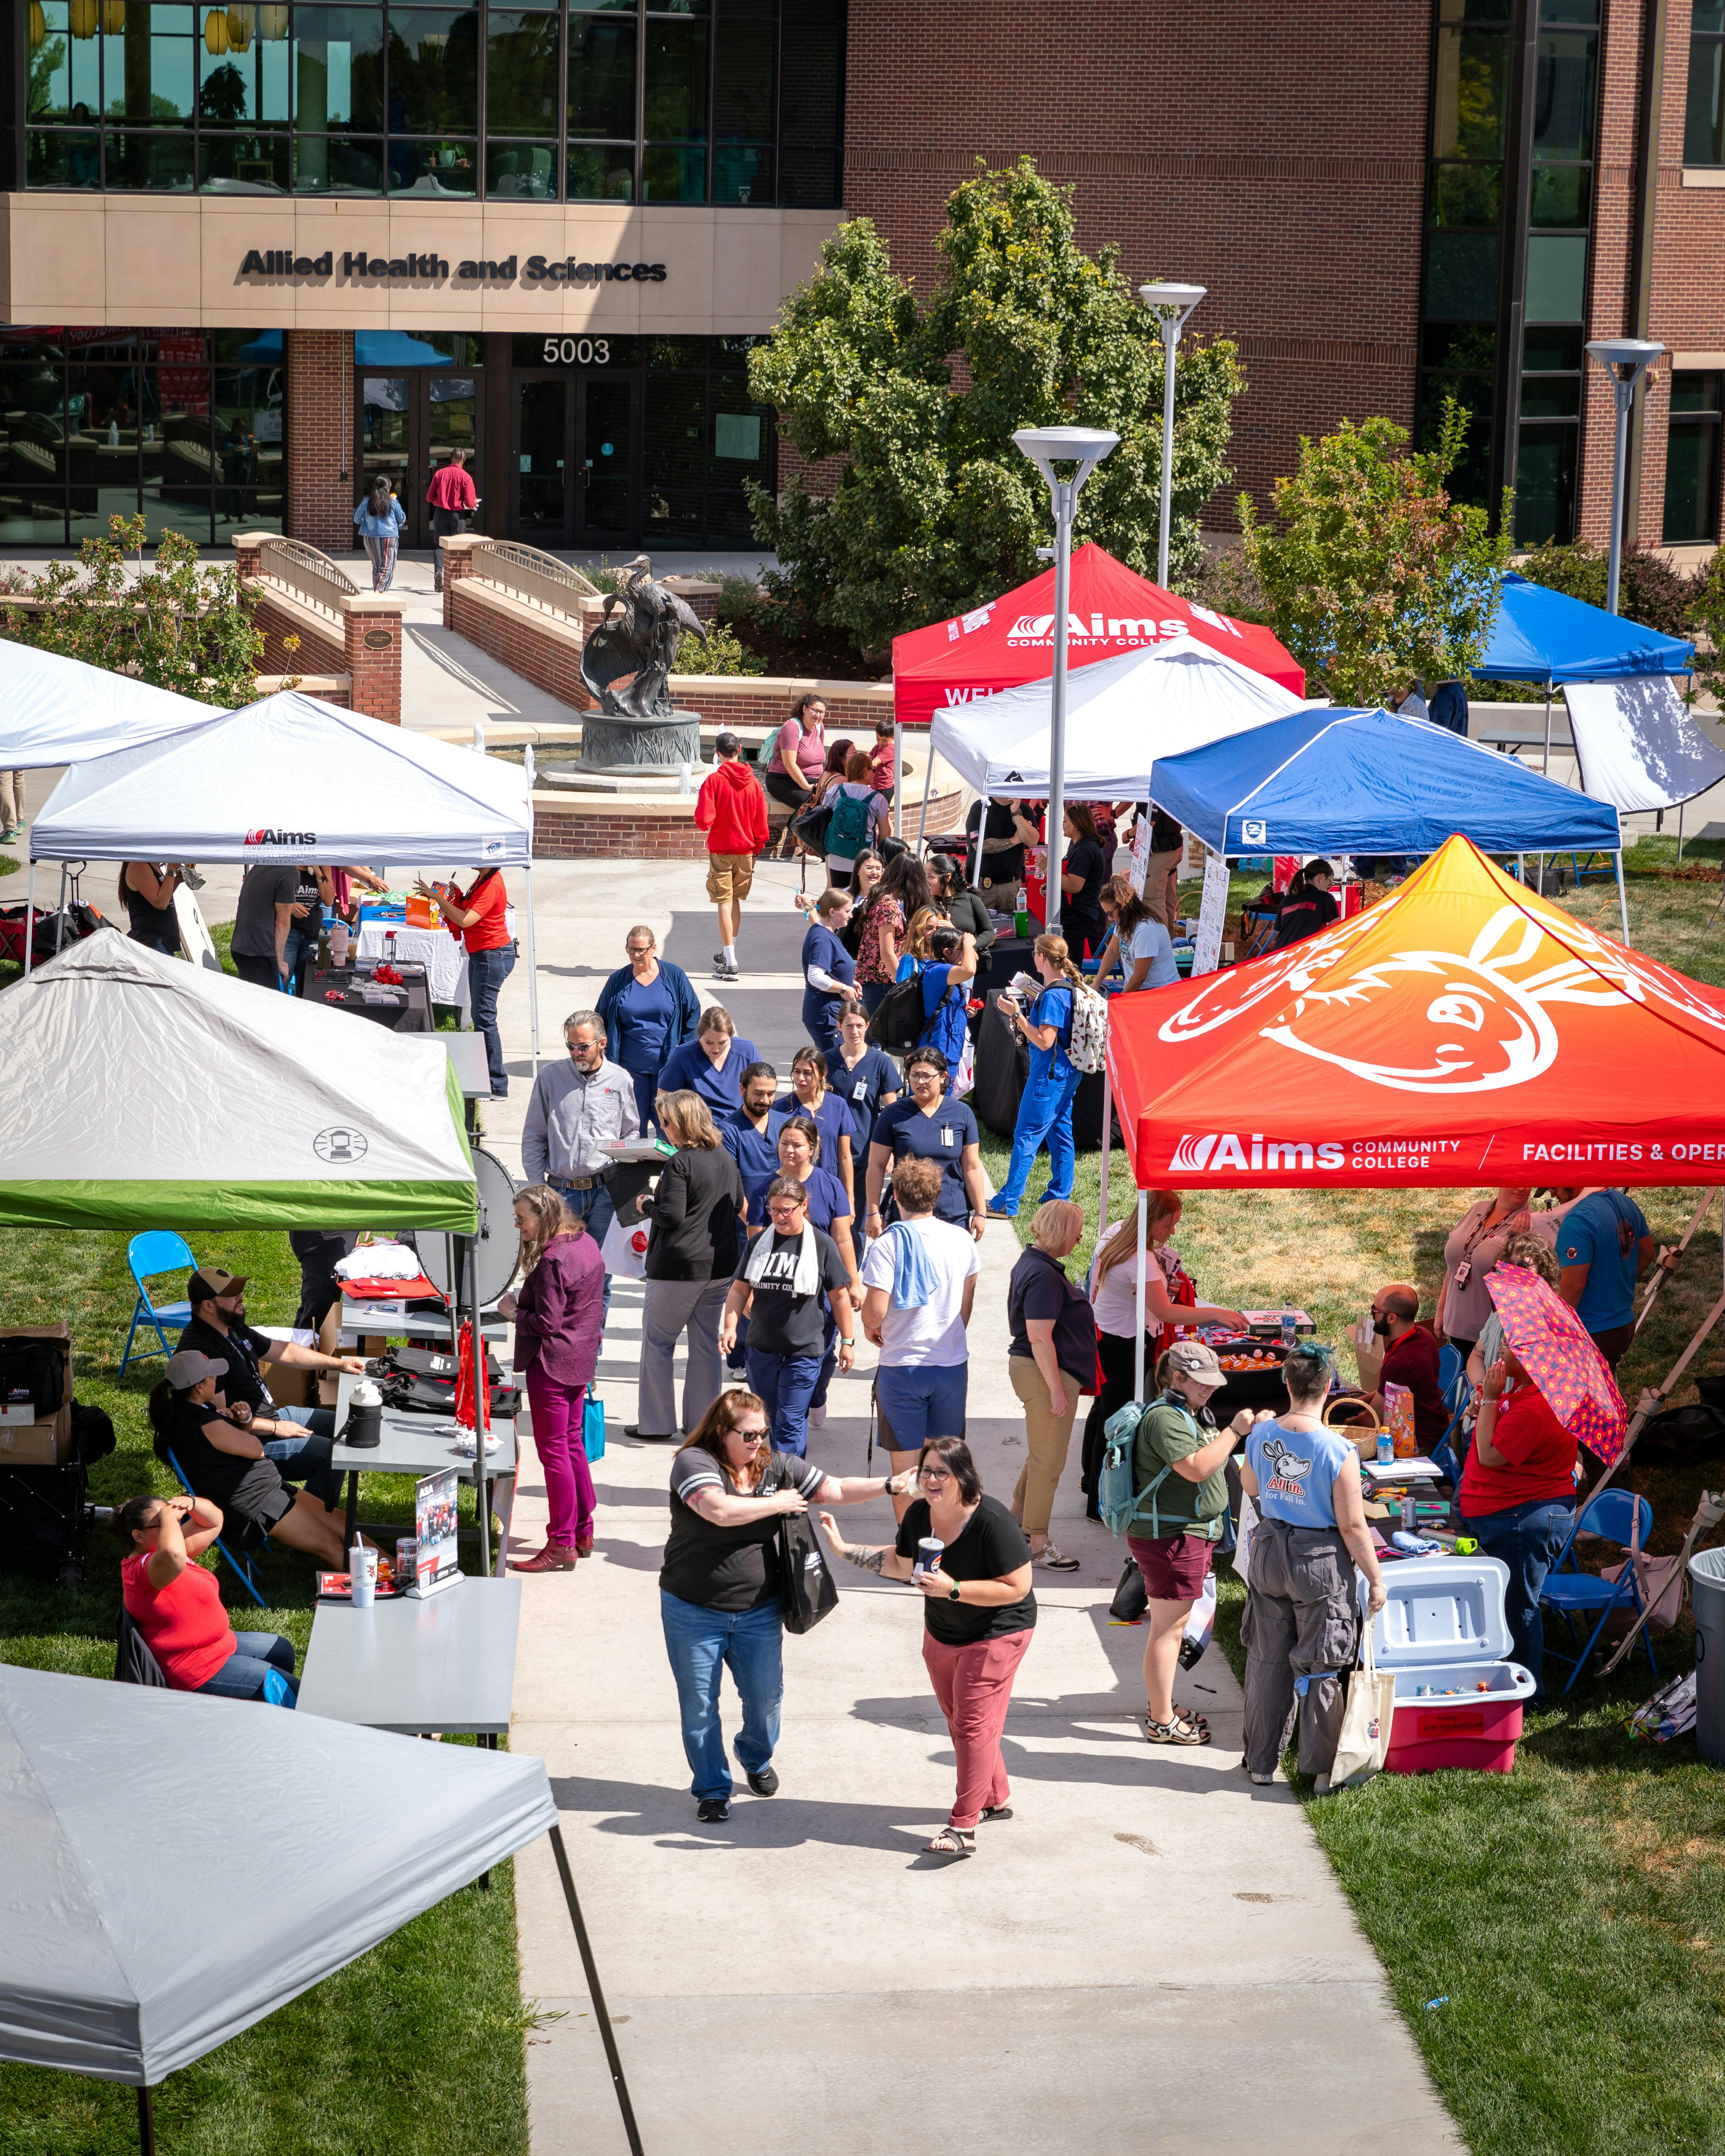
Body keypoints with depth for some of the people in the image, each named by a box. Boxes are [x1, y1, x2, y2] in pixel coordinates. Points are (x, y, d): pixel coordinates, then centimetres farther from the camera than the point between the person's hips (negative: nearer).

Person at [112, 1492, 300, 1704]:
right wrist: (169, 1517, -33)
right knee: (291, 1691, -6)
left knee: (282, 1650, 29)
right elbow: (173, 1554, -52)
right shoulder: (143, 1569, -28)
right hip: (201, 1672, -11)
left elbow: (213, 1522, 11)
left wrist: (192, 1503, -11)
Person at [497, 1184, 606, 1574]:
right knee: (573, 1443, 18)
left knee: (554, 1450, -3)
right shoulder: (586, 1243, 7)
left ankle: (561, 1545, 2)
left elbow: (546, 1323, -23)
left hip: (552, 1364, -10)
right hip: (581, 1360, 10)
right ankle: (583, 1533, 26)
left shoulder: (552, 1260, -23)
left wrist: (514, 1312, -7)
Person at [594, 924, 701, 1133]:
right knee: (633, 1127, 2)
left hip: (668, 1066, -1)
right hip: (630, 1067, 1)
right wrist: (608, 1057, 3)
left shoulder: (674, 976, 1)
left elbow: (693, 1013, 7)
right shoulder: (618, 981, 4)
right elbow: (601, 1020, 12)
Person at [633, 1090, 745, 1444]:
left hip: (680, 1267, -7)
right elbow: (739, 1206, 17)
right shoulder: (726, 1158, 7)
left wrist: (647, 1204, 0)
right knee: (707, 1343, 13)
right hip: (720, 1265, 7)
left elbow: (671, 1216, -21)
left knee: (658, 1341, 6)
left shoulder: (679, 1164, -16)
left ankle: (656, 1424, 10)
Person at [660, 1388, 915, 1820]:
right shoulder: (694, 1462, -15)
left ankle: (757, 1759, 43)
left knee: (766, 1696, 12)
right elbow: (721, 1510, -30)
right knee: (699, 1705, 5)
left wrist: (889, 1486, -13)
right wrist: (777, 1504, -17)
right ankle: (712, 1789, 23)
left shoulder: (778, 1467, 0)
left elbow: (836, 1490, 1)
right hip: (693, 1611, -4)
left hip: (759, 1611, 4)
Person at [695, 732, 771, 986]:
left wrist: (703, 822, 4)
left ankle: (731, 964, -8)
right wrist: (757, 847, 16)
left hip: (720, 850, -4)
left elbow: (704, 820, -19)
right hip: (746, 850, 4)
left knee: (725, 904, -3)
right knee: (736, 900, 19)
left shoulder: (714, 780, -14)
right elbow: (761, 823, 2)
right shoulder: (753, 782, -2)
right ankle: (728, 954, 31)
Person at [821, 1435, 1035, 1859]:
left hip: (995, 1636, -8)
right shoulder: (919, 1515, -7)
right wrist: (844, 1549, 5)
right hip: (941, 1634, 8)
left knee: (973, 1725, -10)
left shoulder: (992, 1521, -28)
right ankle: (997, 1799, 37)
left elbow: (1017, 1587, -27)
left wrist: (953, 1589, -32)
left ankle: (962, 1828, -8)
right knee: (959, 1722, 18)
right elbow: (901, 1564, 11)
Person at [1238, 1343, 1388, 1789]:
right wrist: (1375, 1579, -6)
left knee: (1267, 1660, 17)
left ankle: (1261, 1761, 27)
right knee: (1320, 1668, 9)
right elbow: (1352, 1525, -18)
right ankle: (1321, 1768, 17)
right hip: (1321, 1561, -4)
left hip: (1270, 1551, 4)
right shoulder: (1338, 1451, -22)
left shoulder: (1262, 1435, -8)